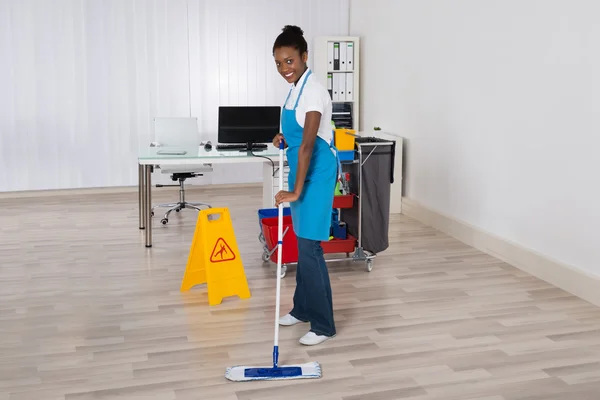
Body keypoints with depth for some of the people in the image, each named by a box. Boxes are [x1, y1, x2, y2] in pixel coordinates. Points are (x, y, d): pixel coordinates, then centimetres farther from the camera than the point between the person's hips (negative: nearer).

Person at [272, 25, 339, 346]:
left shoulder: (312, 90, -20)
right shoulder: (296, 88, 10)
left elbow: (308, 144, -26)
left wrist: (296, 190, -27)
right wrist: (285, 139, 3)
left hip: (317, 173, -10)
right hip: (302, 171, 10)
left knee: (309, 246, -8)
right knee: (303, 243, 17)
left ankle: (323, 324, 1)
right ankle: (303, 308, 30)